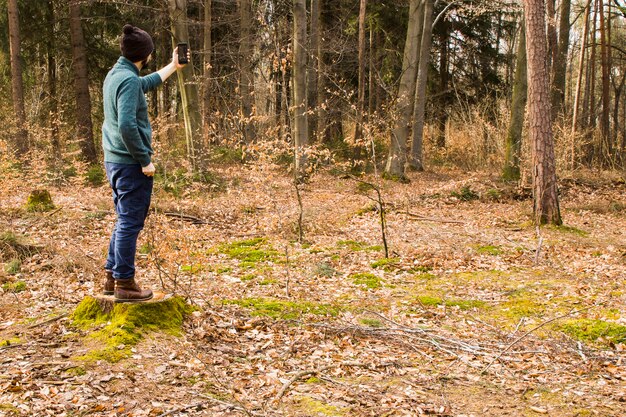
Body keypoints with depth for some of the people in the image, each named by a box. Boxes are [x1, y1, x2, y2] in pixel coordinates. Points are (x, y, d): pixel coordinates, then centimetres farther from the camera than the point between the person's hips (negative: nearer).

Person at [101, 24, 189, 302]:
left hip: (114, 161, 10)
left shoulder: (115, 74, 12)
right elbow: (127, 126, -27)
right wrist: (145, 161, -19)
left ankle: (112, 276, 25)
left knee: (124, 221, 18)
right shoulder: (129, 79, -18)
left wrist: (173, 66, 40)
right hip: (131, 164, -10)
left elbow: (146, 83, 32)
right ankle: (125, 284, 6)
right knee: (131, 223, -1)